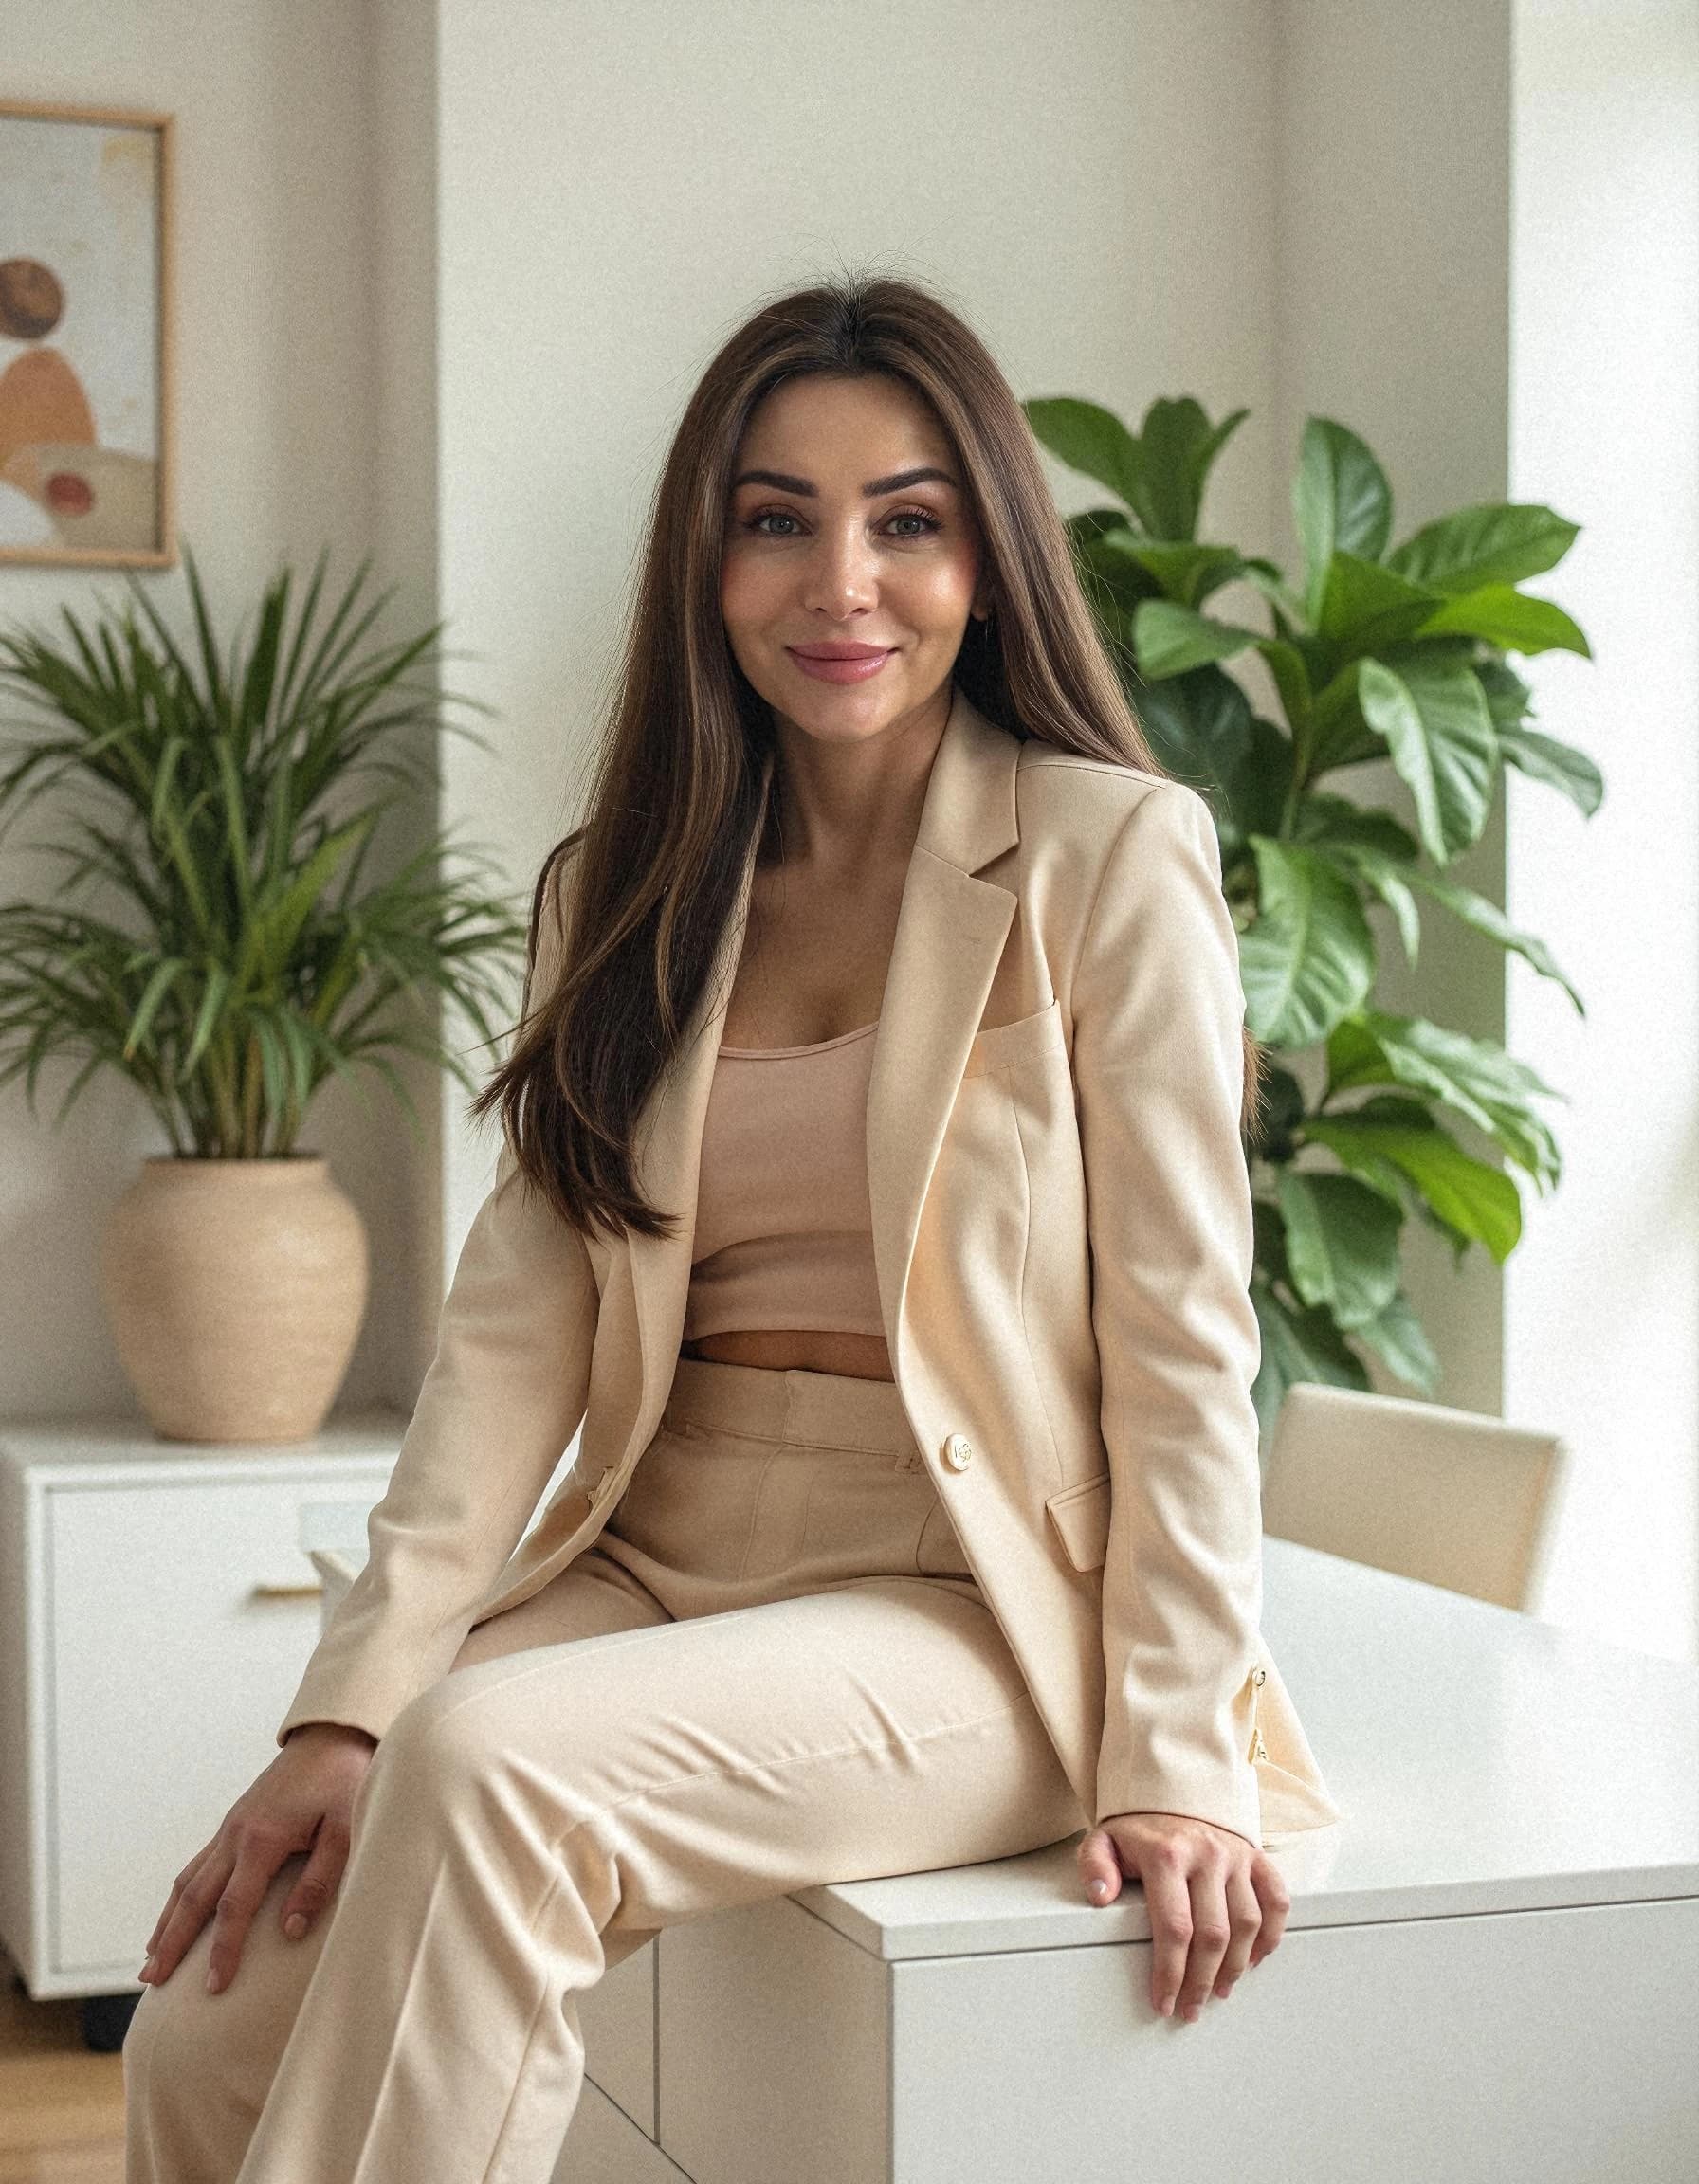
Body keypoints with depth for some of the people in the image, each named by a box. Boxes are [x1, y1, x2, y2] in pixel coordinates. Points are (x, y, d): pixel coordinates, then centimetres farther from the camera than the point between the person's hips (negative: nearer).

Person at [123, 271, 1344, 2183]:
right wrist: (350, 1704, -7)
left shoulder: (1104, 856, -3)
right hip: (660, 1571, 5)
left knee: (491, 1754, -32)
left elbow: (1180, 1339, -6)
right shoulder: (626, 891, 12)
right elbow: (518, 1316, 3)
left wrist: (1175, 1760, -12)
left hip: (966, 1605, -4)